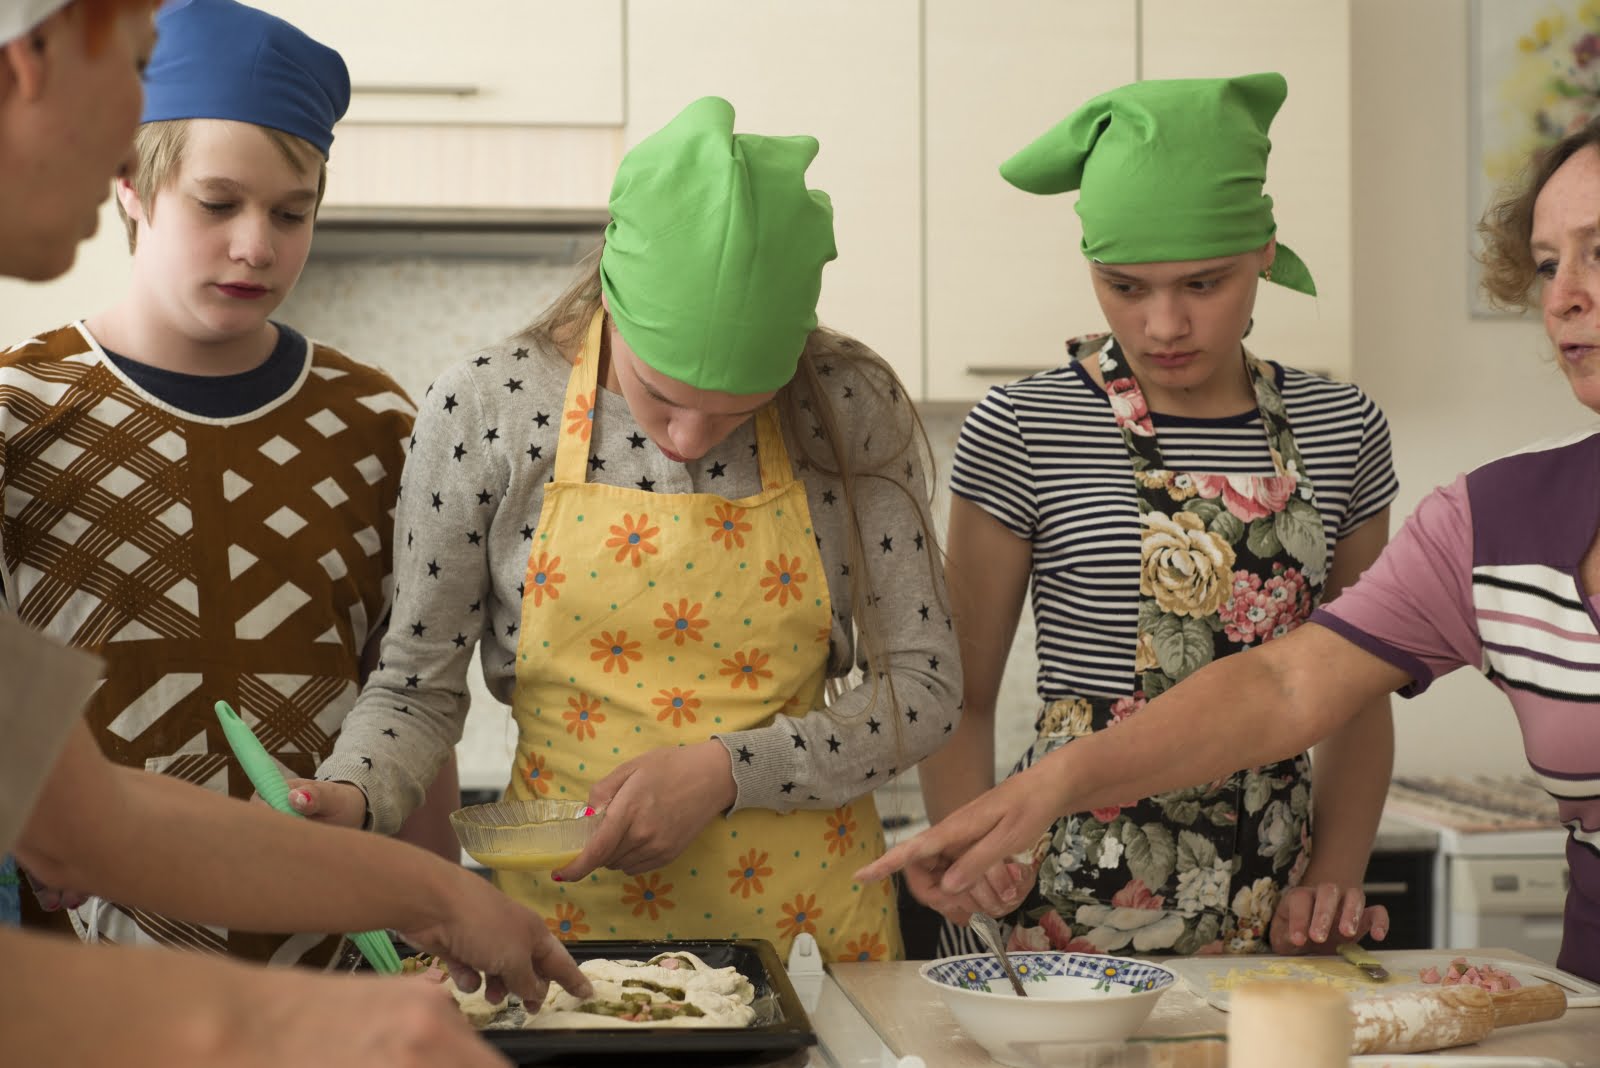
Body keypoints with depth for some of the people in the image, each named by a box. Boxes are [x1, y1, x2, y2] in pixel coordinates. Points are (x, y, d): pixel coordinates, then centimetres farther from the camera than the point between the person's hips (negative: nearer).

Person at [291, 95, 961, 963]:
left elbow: (923, 686, -1)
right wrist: (347, 800, -17)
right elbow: (417, 687, 3)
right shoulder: (483, 411, -6)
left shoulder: (849, 410, -5)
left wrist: (725, 770, -13)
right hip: (567, 911, -1)